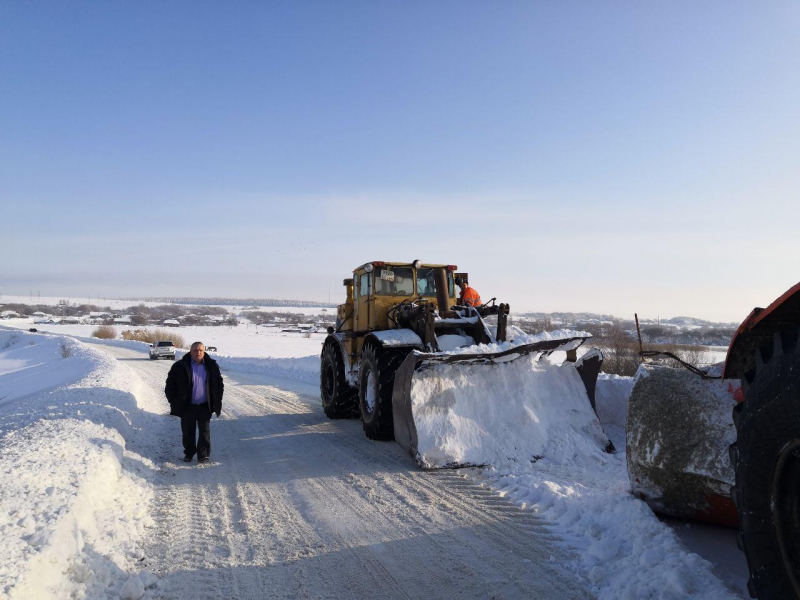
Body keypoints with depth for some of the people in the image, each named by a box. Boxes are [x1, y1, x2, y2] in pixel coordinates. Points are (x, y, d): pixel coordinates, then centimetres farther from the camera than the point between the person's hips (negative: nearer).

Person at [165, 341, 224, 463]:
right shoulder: (180, 367, -7)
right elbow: (169, 386, 0)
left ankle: (203, 455, 12)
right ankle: (189, 453, 27)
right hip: (187, 407, -1)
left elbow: (219, 384, 10)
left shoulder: (211, 366, 0)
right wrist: (174, 402, -4)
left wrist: (216, 402, 5)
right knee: (188, 432, 9)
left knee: (205, 431, 3)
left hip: (204, 406, 1)